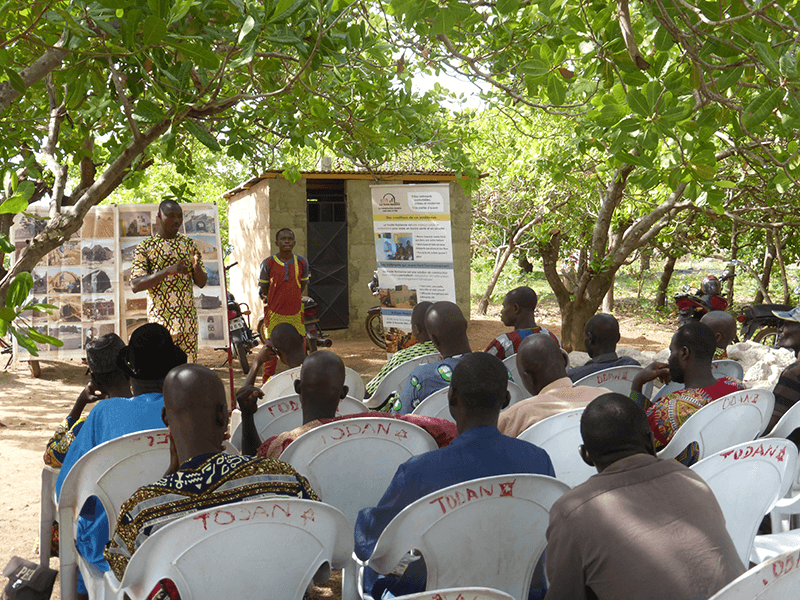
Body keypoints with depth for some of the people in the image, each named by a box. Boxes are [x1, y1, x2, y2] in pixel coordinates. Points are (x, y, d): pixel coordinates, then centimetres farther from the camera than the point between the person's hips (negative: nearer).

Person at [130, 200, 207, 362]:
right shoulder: (145, 247, 0)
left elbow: (201, 283, 13)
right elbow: (135, 285, -11)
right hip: (160, 318, -4)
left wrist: (197, 267, -11)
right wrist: (168, 271, -21)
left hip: (188, 318, 4)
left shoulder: (189, 244, 12)